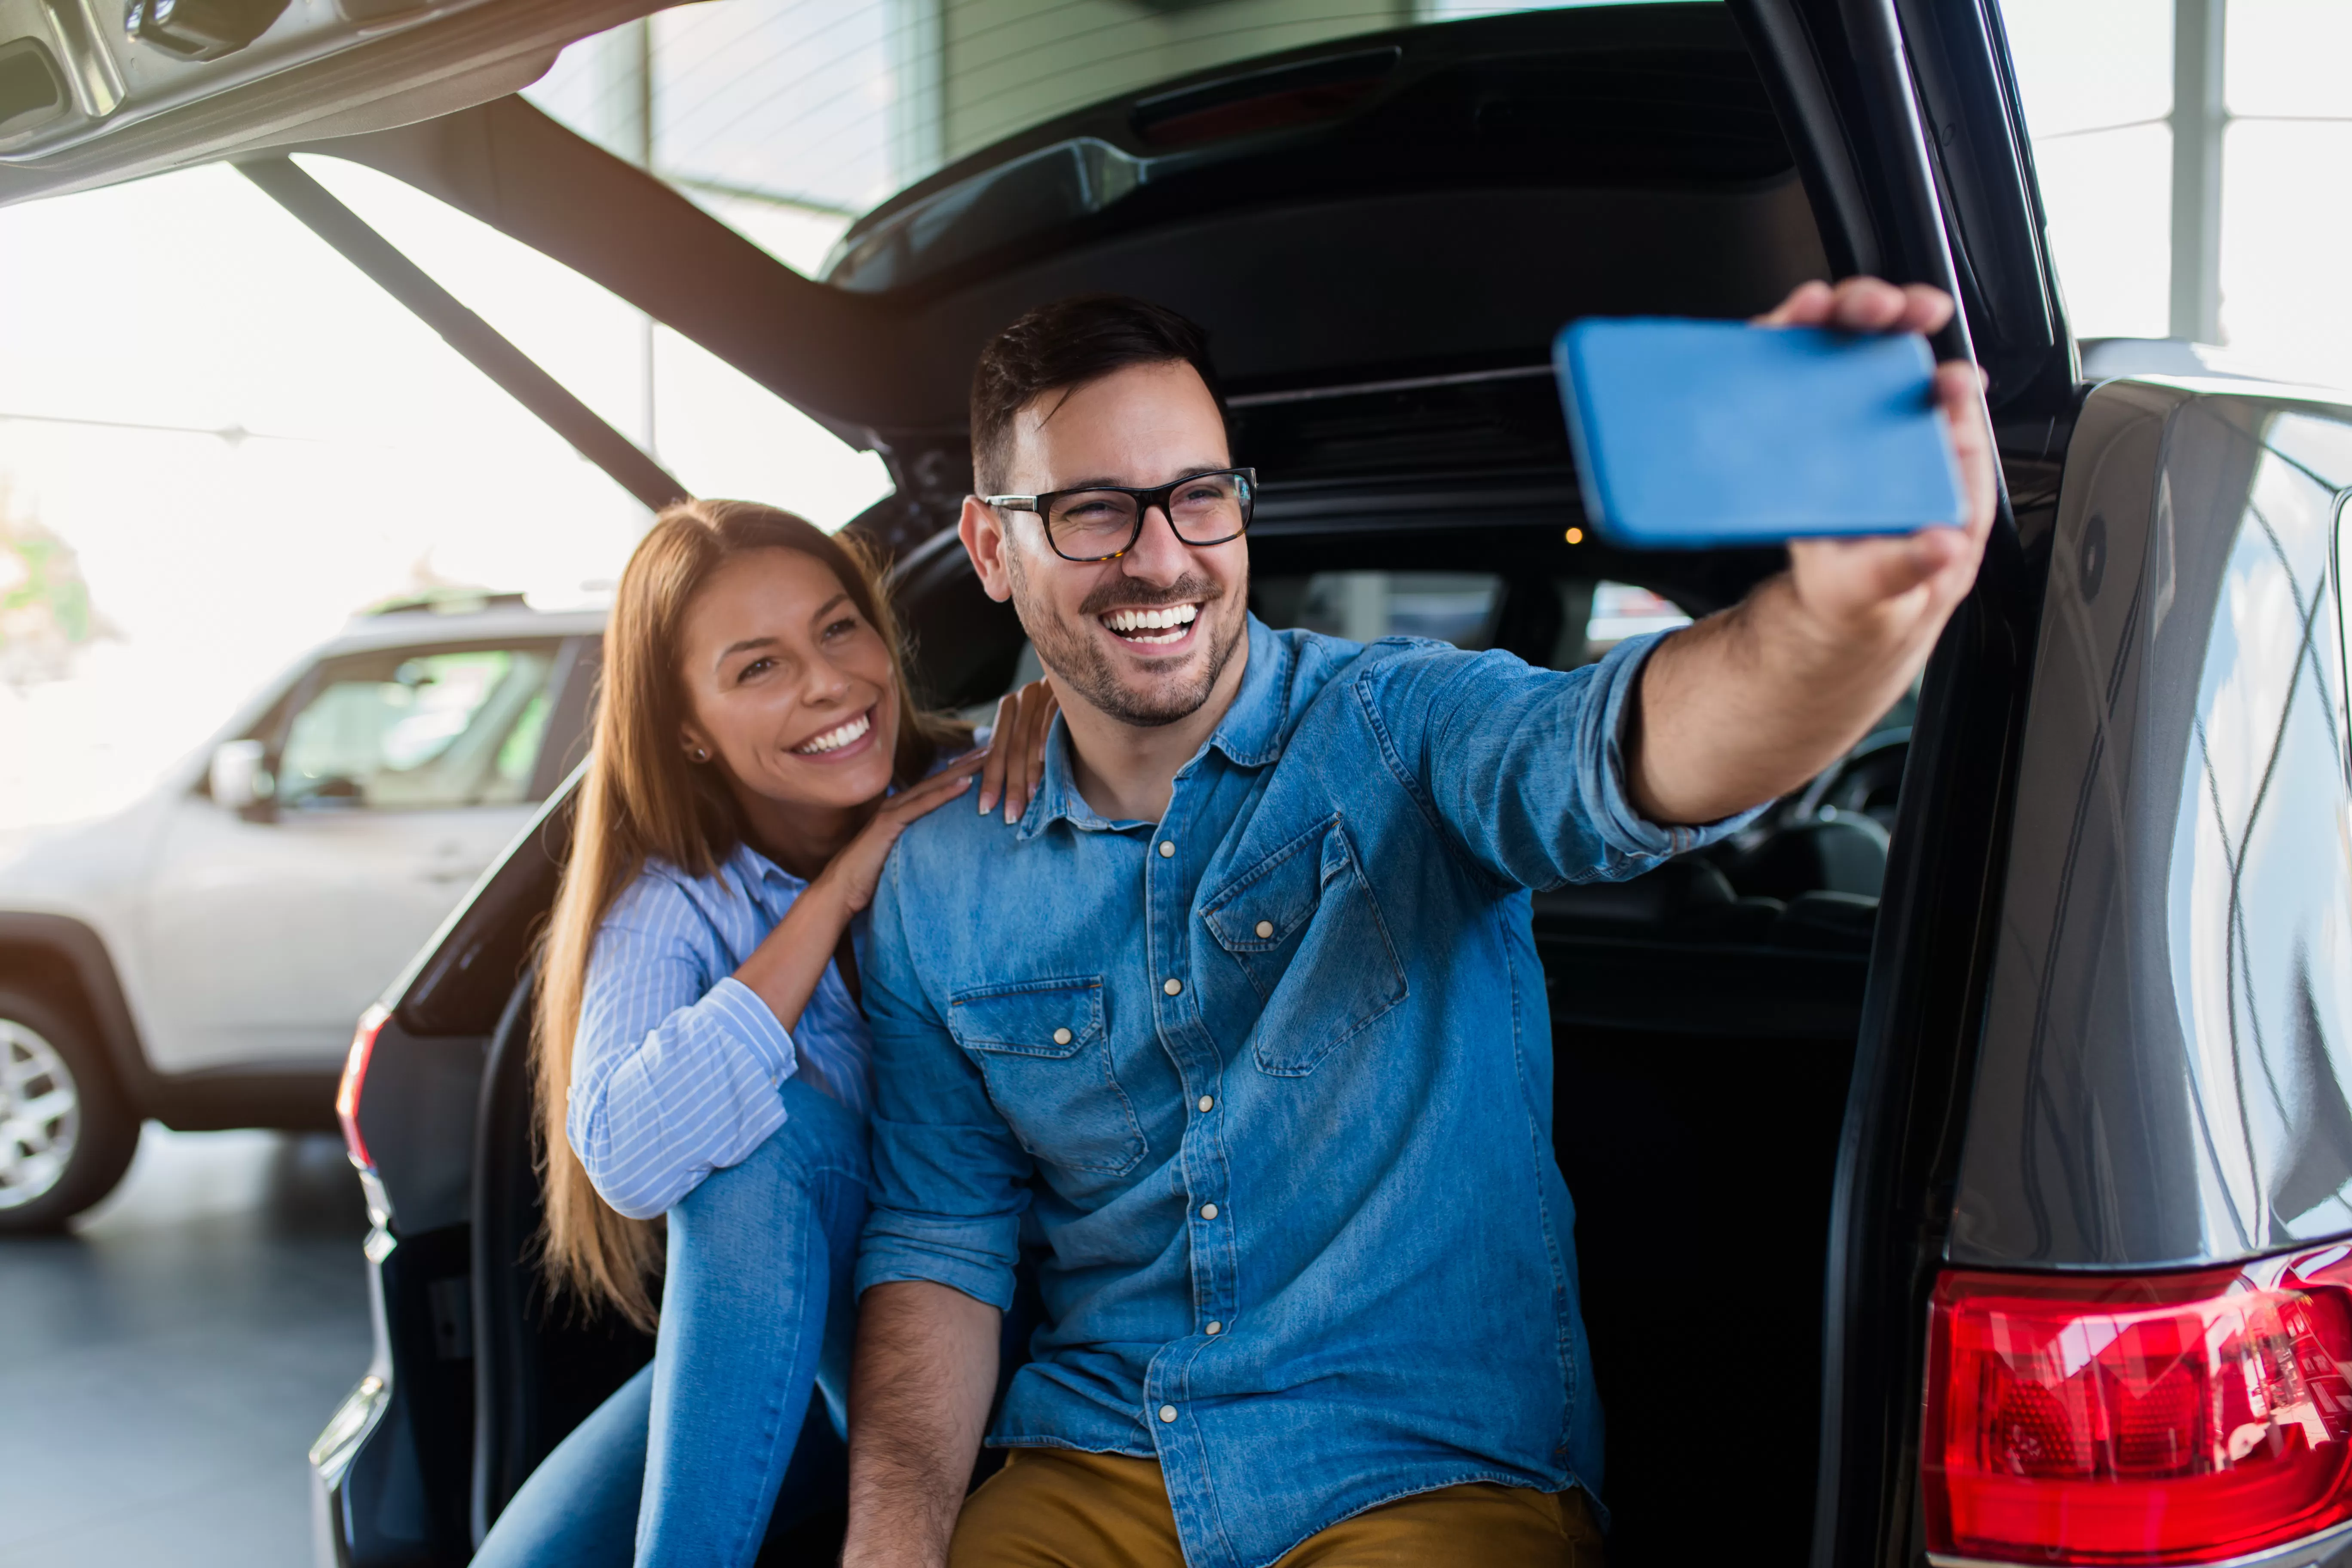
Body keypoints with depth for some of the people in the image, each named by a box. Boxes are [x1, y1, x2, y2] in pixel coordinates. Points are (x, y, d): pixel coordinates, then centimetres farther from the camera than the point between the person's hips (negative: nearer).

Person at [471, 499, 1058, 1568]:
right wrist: (834, 898, -28)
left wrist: (1057, 712, -25)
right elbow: (624, 1157, -31)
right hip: (764, 1343, 1)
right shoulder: (671, 901, -11)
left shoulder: (983, 799, -12)